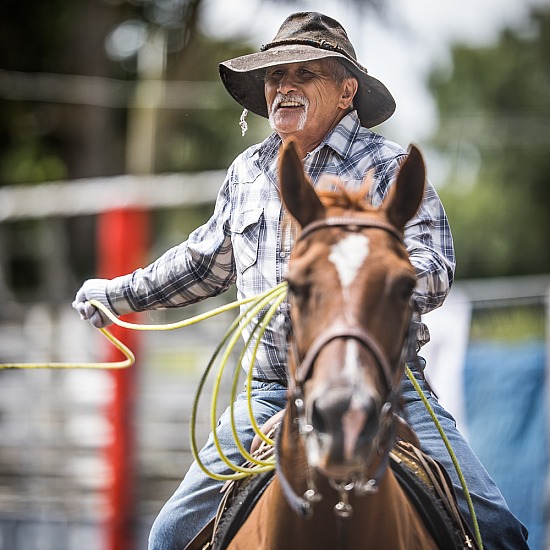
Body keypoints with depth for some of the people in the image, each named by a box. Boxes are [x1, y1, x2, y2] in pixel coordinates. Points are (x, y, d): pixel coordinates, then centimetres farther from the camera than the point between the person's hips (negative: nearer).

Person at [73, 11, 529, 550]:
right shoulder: (247, 171, 15)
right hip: (273, 394, 4)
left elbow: (434, 272, -13)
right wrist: (120, 294, 37)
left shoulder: (390, 167, -1)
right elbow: (206, 260, 32)